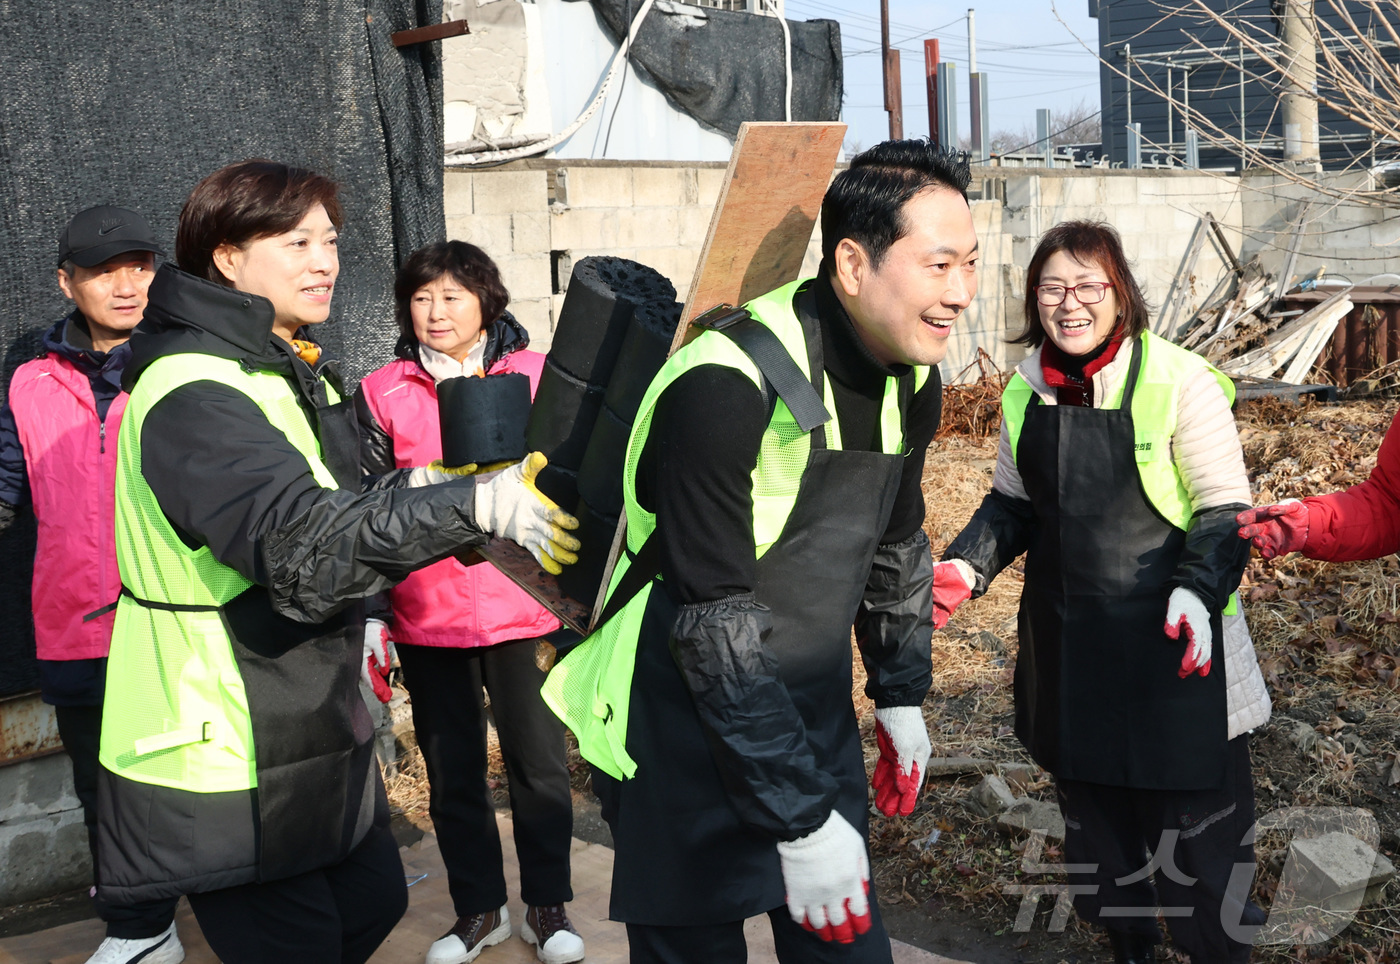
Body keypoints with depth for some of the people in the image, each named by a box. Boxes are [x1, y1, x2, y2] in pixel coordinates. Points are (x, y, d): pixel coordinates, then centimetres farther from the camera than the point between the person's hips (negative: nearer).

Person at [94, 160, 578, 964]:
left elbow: (352, 516, 17)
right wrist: (471, 507, -39)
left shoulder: (297, 373, 11)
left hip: (318, 732, 9)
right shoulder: (192, 394, -22)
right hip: (225, 763, -9)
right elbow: (303, 543, -33)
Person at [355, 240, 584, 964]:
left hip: (523, 601, -1)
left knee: (538, 762, 5)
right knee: (452, 770, 11)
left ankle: (547, 906, 23)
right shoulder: (383, 392, 5)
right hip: (427, 612, 1)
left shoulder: (537, 375, 4)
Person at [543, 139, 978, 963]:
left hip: (816, 718, 7)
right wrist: (799, 821, -24)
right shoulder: (726, 388, -26)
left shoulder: (912, 379, -1)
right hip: (688, 734, -7)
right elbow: (717, 631, -26)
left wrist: (902, 697, 19)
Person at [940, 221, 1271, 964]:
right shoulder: (1025, 393, 2)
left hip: (1173, 642, -5)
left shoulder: (1181, 384, -14)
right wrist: (968, 563, -2)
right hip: (1067, 643, 5)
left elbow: (1224, 511, -10)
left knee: (1195, 815, 5)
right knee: (1093, 811, 18)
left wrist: (1198, 589, -25)